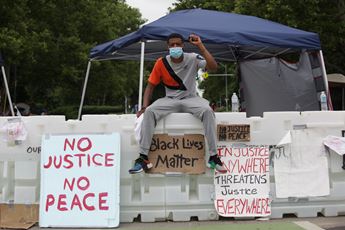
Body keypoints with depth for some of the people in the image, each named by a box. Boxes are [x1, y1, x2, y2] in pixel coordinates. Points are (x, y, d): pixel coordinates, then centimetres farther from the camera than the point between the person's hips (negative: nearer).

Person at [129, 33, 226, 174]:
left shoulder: (192, 59, -6)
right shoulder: (161, 63, -3)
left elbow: (213, 67, -21)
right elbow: (150, 85, 3)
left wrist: (200, 46, -23)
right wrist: (144, 106, -12)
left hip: (190, 99, -1)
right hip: (170, 100, 1)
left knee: (207, 111, -32)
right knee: (149, 112, -27)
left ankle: (213, 156, -23)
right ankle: (143, 158, -22)